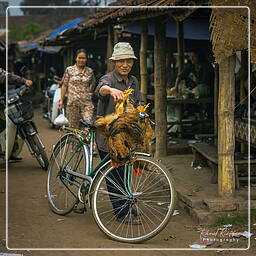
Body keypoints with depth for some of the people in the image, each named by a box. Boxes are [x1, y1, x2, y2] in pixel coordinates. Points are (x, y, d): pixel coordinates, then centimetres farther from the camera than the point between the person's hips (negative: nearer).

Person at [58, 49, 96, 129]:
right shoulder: (69, 70, 5)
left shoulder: (90, 71, 8)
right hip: (73, 102, 0)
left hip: (87, 103, 0)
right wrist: (61, 100, 4)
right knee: (73, 126, 4)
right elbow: (64, 85, 7)